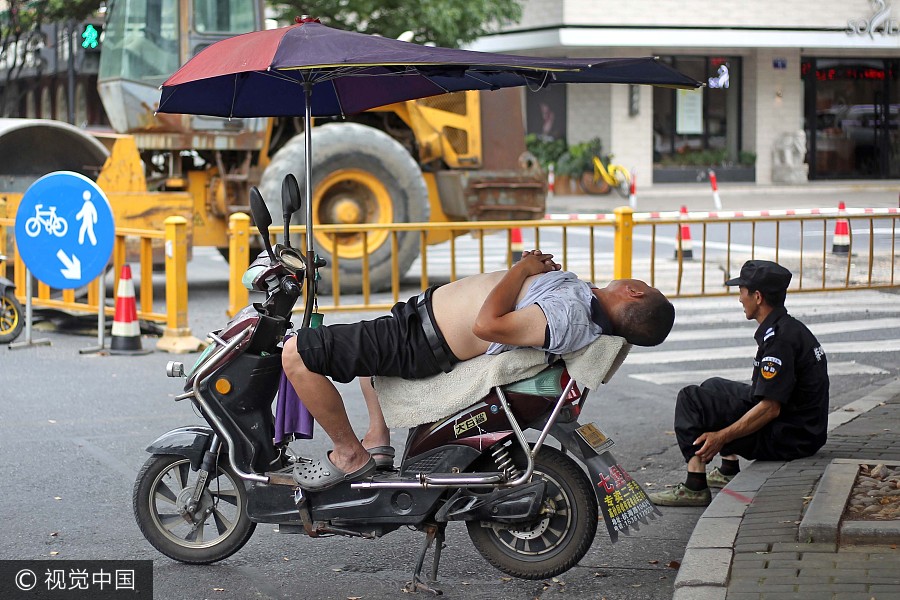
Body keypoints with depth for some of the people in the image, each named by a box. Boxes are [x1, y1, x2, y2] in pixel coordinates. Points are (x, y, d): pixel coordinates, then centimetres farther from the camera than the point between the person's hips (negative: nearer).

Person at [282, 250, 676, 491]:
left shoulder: (570, 317, -31)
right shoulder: (583, 294, -1)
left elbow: (488, 325, -36)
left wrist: (524, 268, -23)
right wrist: (545, 271, -3)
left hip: (421, 344, -11)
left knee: (296, 354, -13)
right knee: (360, 340, 39)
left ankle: (348, 454, 4)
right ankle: (377, 438, 27)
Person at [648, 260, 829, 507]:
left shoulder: (779, 338, -22)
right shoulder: (791, 327, 11)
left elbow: (770, 408, -25)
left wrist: (721, 437, -21)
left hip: (786, 439, -10)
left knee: (691, 399, -11)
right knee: (714, 387, 26)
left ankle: (695, 487, -12)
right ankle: (729, 471, 28)